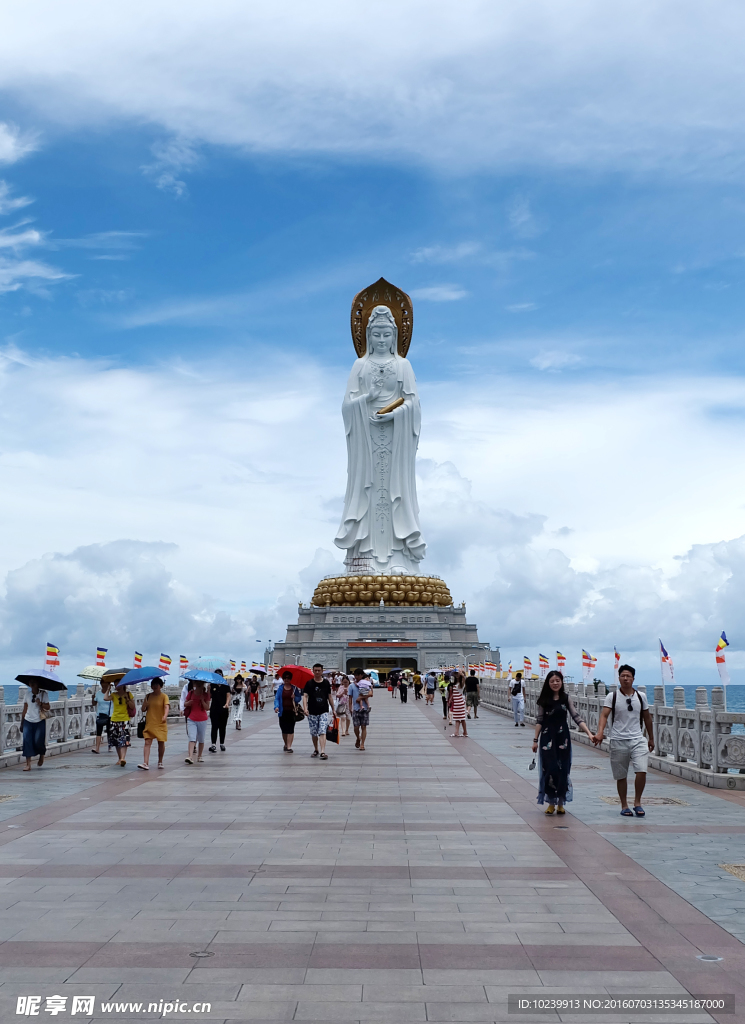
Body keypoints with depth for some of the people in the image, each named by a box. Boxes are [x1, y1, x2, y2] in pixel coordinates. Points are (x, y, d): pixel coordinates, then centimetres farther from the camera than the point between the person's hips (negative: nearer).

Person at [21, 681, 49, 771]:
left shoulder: (44, 694, 0)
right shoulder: (27, 694, 5)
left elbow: (47, 707, -1)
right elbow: (25, 709, 11)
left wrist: (40, 703, -19)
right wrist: (22, 722, 11)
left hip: (40, 721, -2)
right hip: (28, 721, 2)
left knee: (38, 741, -7)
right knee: (27, 741, -9)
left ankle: (41, 755, 27)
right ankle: (28, 764, -6)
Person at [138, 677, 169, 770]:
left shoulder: (164, 696, -2)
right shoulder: (148, 696, 9)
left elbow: (166, 707, -17)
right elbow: (143, 709, 10)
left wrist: (165, 716, -36)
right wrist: (145, 704, -11)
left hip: (160, 724, -2)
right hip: (149, 724, 3)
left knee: (161, 743, 4)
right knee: (147, 742, -8)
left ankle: (160, 762, 22)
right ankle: (145, 763, -15)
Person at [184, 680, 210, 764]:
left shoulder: (206, 695, -1)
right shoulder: (191, 693, 3)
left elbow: (207, 708, -8)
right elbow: (185, 704, 8)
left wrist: (202, 700, -20)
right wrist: (188, 703, -14)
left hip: (202, 720, 0)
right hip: (191, 719, 0)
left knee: (201, 739, 10)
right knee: (192, 738, -13)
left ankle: (199, 756, 24)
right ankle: (190, 756, -22)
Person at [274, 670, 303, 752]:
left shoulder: (294, 688, 5)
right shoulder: (280, 688, 4)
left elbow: (299, 698, 8)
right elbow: (276, 698, -2)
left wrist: (295, 698, -14)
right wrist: (276, 706, -19)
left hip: (292, 712, -1)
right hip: (283, 712, 1)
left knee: (290, 729, -5)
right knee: (284, 729, 9)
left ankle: (289, 747, -6)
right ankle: (286, 744, 29)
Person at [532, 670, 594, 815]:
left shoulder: (566, 698, 2)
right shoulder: (543, 700, -1)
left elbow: (576, 717, 0)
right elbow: (539, 721, 1)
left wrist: (589, 733, -9)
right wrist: (535, 740, -2)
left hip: (563, 737, 1)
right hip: (548, 737, -1)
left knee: (563, 770, 3)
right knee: (550, 769, -4)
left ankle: (561, 803, 16)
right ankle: (551, 802, 9)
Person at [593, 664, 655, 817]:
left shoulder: (641, 696, 7)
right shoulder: (612, 697, -2)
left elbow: (647, 718, 17)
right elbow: (604, 715, -12)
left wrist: (651, 738, 21)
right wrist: (600, 733, -28)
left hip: (637, 739, 1)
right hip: (618, 741, -1)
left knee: (641, 771, -14)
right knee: (621, 776, 6)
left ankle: (637, 803, 5)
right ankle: (624, 806, 21)